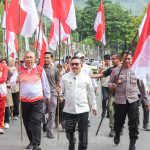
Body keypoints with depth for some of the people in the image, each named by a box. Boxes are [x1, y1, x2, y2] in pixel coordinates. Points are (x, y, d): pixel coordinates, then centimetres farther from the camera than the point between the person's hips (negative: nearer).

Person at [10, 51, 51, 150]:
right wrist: (16, 80, -33)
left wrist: (48, 96, 14)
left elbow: (45, 84, 8)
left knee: (36, 121, -11)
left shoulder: (40, 70, 0)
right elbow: (11, 81, -11)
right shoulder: (19, 70, 1)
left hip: (37, 100, -2)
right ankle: (32, 141, 28)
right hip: (24, 101, 2)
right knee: (27, 122, 11)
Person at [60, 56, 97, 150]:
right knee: (69, 132, 16)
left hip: (83, 110, -1)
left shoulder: (86, 77, 1)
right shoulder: (65, 77, 0)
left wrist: (93, 106, 12)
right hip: (68, 110, 1)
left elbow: (91, 93, 9)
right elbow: (60, 90, 2)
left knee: (83, 133, 1)